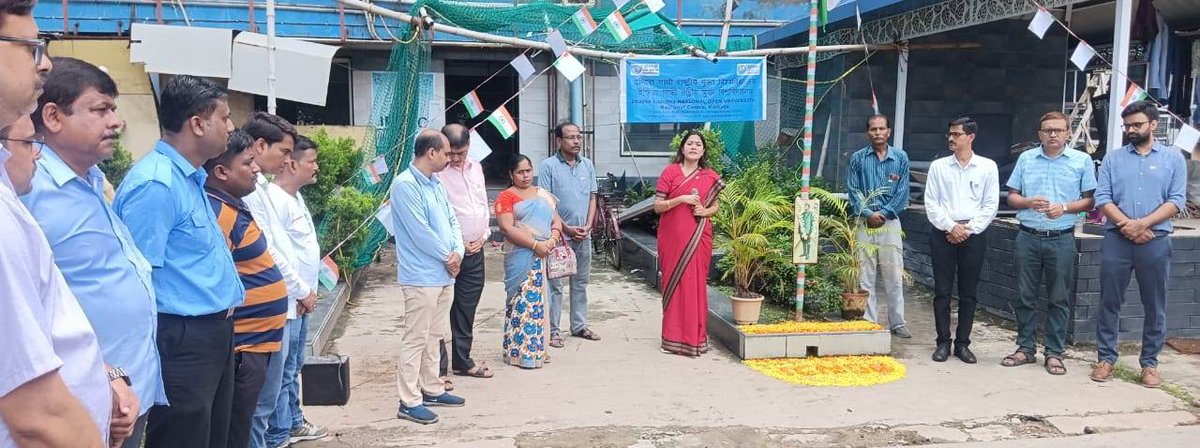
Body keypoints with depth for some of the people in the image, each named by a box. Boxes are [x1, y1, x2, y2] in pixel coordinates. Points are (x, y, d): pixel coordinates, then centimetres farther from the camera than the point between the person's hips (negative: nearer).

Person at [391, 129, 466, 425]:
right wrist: (448, 257, -10)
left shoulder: (436, 183, 12)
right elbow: (420, 232, -21)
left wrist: (458, 252, -5)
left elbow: (452, 221, 12)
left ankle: (432, 389, 28)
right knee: (416, 339, -4)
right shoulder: (405, 185, -17)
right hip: (421, 276, -9)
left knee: (434, 337, 17)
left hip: (444, 274, 9)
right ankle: (409, 402, 3)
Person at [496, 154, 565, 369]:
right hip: (521, 258, -5)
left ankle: (537, 348, 17)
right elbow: (507, 228, -13)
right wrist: (535, 244, -17)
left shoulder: (544, 195, 17)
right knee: (523, 301, -7)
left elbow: (556, 220, 14)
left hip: (544, 256, 6)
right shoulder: (506, 196, -2)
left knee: (539, 300, 8)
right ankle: (521, 352, -3)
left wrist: (553, 239, -7)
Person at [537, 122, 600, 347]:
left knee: (581, 282, 13)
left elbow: (592, 198, 11)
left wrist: (588, 226, -2)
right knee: (555, 284, -1)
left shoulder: (587, 165, 9)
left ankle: (579, 326, 23)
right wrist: (566, 228, -11)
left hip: (584, 235, 5)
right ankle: (553, 330, 6)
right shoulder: (548, 166, -6)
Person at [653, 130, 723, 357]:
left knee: (696, 284, 4)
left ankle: (695, 335, 14)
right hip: (672, 236, -2)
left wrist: (705, 211, -5)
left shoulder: (710, 176, 8)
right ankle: (674, 336, 10)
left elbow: (714, 206, 17)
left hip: (699, 238, 2)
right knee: (674, 283, 1)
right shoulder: (670, 172, 0)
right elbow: (657, 206, -3)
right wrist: (681, 199, -16)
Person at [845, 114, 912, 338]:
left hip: (890, 223, 0)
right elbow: (853, 191, 1)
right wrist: (868, 214, -11)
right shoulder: (858, 158, 5)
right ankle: (869, 322, 10)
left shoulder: (900, 157, 5)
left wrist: (884, 214, -8)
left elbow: (903, 192, 1)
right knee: (866, 277, 2)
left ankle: (897, 322, 11)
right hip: (865, 224, 0)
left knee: (894, 276, 2)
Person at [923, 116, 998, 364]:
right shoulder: (938, 166, 7)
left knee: (968, 293, 4)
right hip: (943, 233, 0)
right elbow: (931, 203, 3)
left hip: (973, 235, 0)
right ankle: (943, 342, 9)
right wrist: (951, 227, -9)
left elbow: (990, 205, 3)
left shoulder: (987, 167, 5)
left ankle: (962, 343, 13)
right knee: (942, 291, 1)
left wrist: (968, 229, -7)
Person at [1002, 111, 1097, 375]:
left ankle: (1054, 353, 13)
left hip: (1061, 239, -2)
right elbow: (1011, 197, 10)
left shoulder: (1082, 161, 2)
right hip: (1028, 237, 2)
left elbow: (1089, 200, 2)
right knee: (1025, 296, 7)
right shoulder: (1026, 159, 8)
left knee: (1059, 299, 4)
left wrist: (1064, 207, -15)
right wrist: (1029, 202, -10)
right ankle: (1026, 349, 19)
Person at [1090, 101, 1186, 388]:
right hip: (1116, 240, 1)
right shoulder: (1113, 158, 9)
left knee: (1155, 307, 6)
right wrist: (1127, 225, -13)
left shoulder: (1173, 159, 6)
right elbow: (1102, 198, 0)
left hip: (1156, 242, -1)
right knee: (1110, 303, 4)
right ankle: (1106, 358, 13)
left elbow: (1176, 201, -3)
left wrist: (1142, 224, -15)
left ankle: (1150, 363, 16)